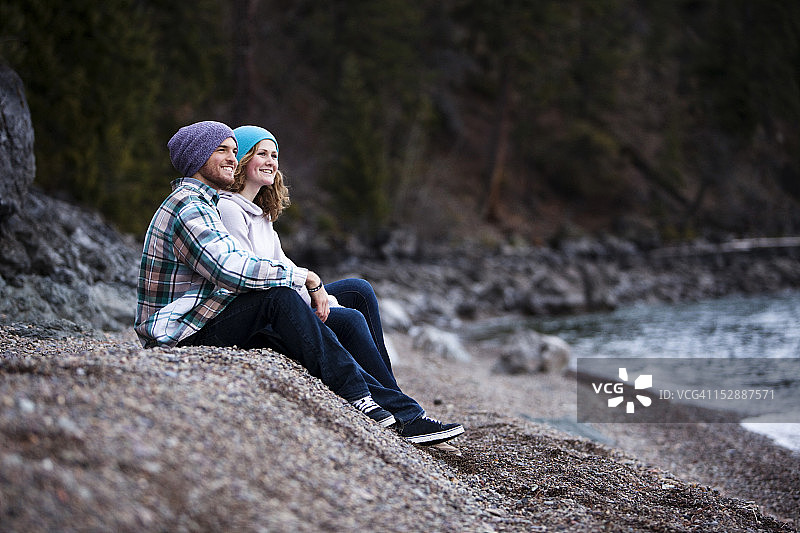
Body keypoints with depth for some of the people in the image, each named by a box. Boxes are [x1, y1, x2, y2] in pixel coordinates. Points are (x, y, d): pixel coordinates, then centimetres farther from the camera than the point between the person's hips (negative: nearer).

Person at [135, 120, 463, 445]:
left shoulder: (201, 204, 22)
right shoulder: (188, 207, -14)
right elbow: (232, 270, -26)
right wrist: (301, 275, -15)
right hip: (181, 337, -10)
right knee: (277, 295, -27)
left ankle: (403, 411, -9)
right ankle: (354, 396, -24)